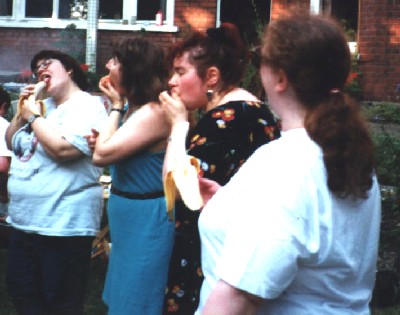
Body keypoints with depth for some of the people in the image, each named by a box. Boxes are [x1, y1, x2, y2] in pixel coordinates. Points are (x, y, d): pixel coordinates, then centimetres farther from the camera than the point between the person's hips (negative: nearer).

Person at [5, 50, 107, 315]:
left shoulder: (86, 106, -12)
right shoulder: (43, 106, 15)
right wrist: (22, 113, 4)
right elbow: (11, 143, 21)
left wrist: (34, 117, -13)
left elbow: (62, 149, -27)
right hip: (25, 221, 9)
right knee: (22, 293, 18)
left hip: (63, 224, -9)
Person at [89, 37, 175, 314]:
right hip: (128, 217, 10)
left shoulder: (154, 113, -22)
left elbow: (102, 155, -25)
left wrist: (116, 106, -14)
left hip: (145, 220, -10)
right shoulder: (133, 109, 9)